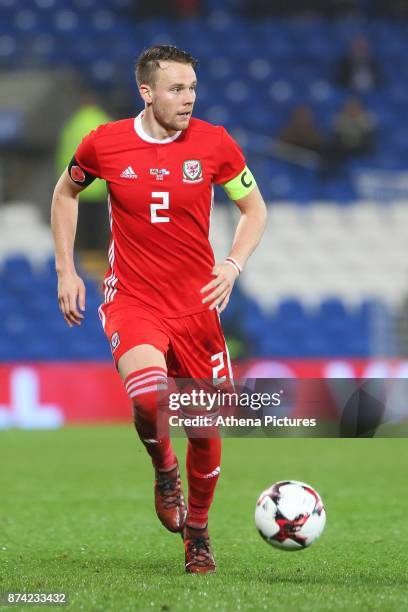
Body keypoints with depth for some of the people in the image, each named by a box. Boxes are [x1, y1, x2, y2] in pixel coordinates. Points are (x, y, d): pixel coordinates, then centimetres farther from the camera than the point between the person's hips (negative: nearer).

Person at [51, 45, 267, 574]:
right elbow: (66, 193, 15)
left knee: (206, 428, 5)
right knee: (148, 395, -30)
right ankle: (164, 470, 4)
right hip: (131, 298, -2)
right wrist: (66, 270, 9)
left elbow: (254, 209, 9)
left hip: (196, 302, 2)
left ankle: (197, 530, 31)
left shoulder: (214, 143, -4)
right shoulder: (103, 145, -5)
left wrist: (233, 266, -7)